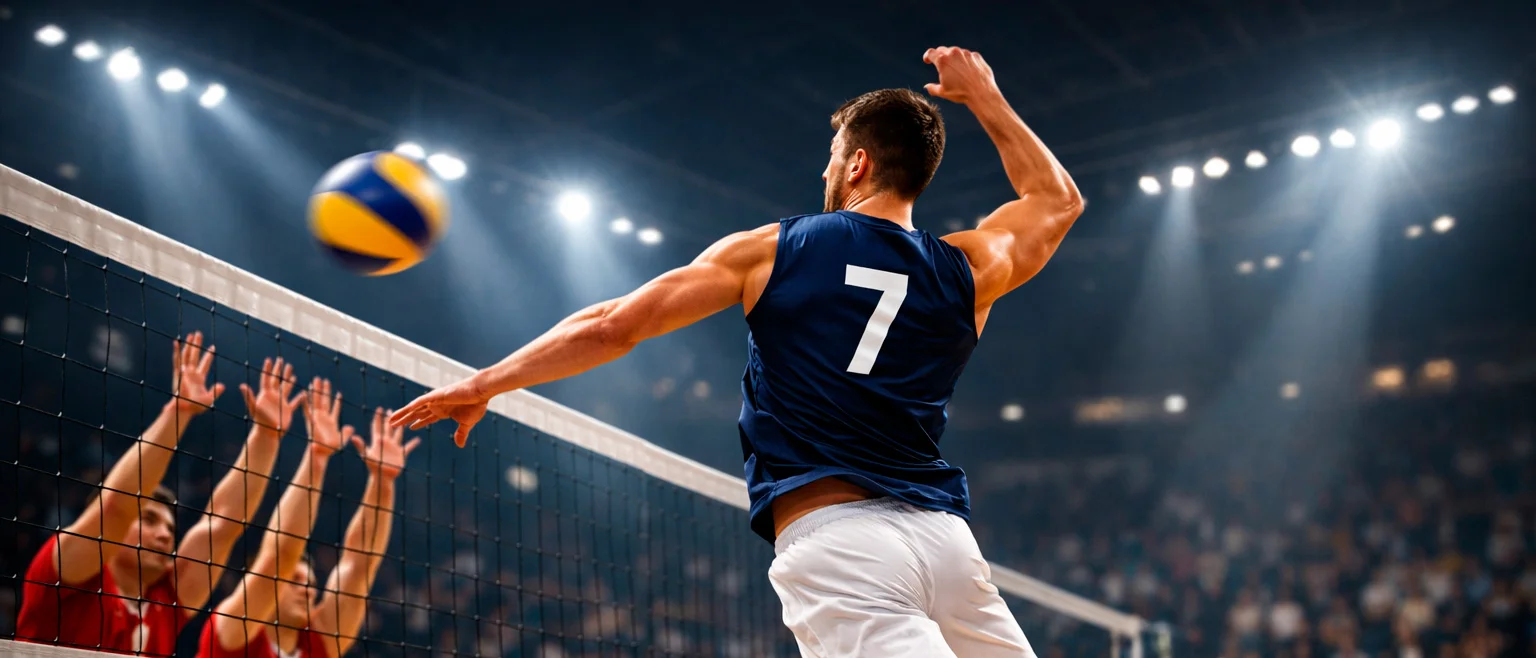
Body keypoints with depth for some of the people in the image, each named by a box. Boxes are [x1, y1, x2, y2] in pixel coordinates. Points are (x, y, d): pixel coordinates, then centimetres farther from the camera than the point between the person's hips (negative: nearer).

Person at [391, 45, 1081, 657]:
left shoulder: (768, 251, 7)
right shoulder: (968, 268, 13)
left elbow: (611, 326, 4)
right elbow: (1058, 199, 34)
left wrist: (483, 385, 14)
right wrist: (984, 97, 41)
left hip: (828, 541, -3)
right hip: (943, 534, 3)